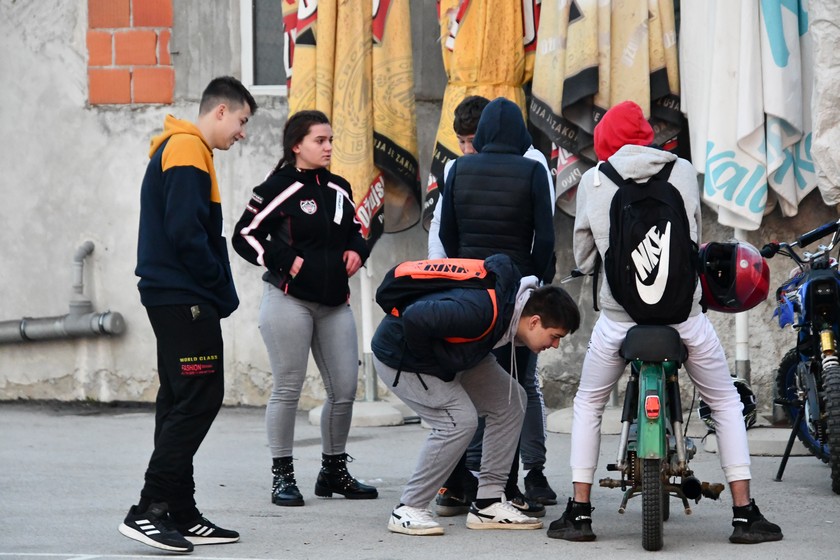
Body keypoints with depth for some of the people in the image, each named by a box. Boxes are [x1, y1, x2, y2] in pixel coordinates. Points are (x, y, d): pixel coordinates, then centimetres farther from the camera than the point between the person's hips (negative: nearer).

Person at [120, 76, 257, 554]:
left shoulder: (180, 148, 21)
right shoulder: (187, 150, -11)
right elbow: (185, 232, -20)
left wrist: (219, 291, 11)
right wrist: (223, 289, -12)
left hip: (175, 298, 10)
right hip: (186, 299, -10)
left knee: (182, 403, 10)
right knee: (199, 399, -11)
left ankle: (181, 515, 11)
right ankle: (150, 510, -13)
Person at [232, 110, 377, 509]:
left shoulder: (338, 189, 14)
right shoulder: (278, 189, -6)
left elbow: (355, 229, 27)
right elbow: (244, 236, -6)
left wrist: (357, 250, 6)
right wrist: (285, 261, -15)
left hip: (335, 303, 6)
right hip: (290, 300, -6)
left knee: (345, 389, 5)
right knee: (288, 389, -3)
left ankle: (334, 470, 20)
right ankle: (282, 475, 5)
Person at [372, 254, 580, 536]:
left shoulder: (513, 294, -8)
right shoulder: (482, 311, -37)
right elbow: (415, 318, -43)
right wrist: (428, 359, -24)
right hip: (400, 358, -10)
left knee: (510, 401, 1)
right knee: (460, 420, -22)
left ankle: (488, 504, 5)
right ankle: (407, 511, -9)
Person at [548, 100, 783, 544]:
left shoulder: (593, 180, 1)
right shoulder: (682, 171, 2)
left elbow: (583, 256, 8)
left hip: (619, 314, 0)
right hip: (683, 312, 0)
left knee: (588, 406, 20)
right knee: (725, 402, 15)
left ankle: (579, 512, 13)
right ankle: (745, 514, 7)